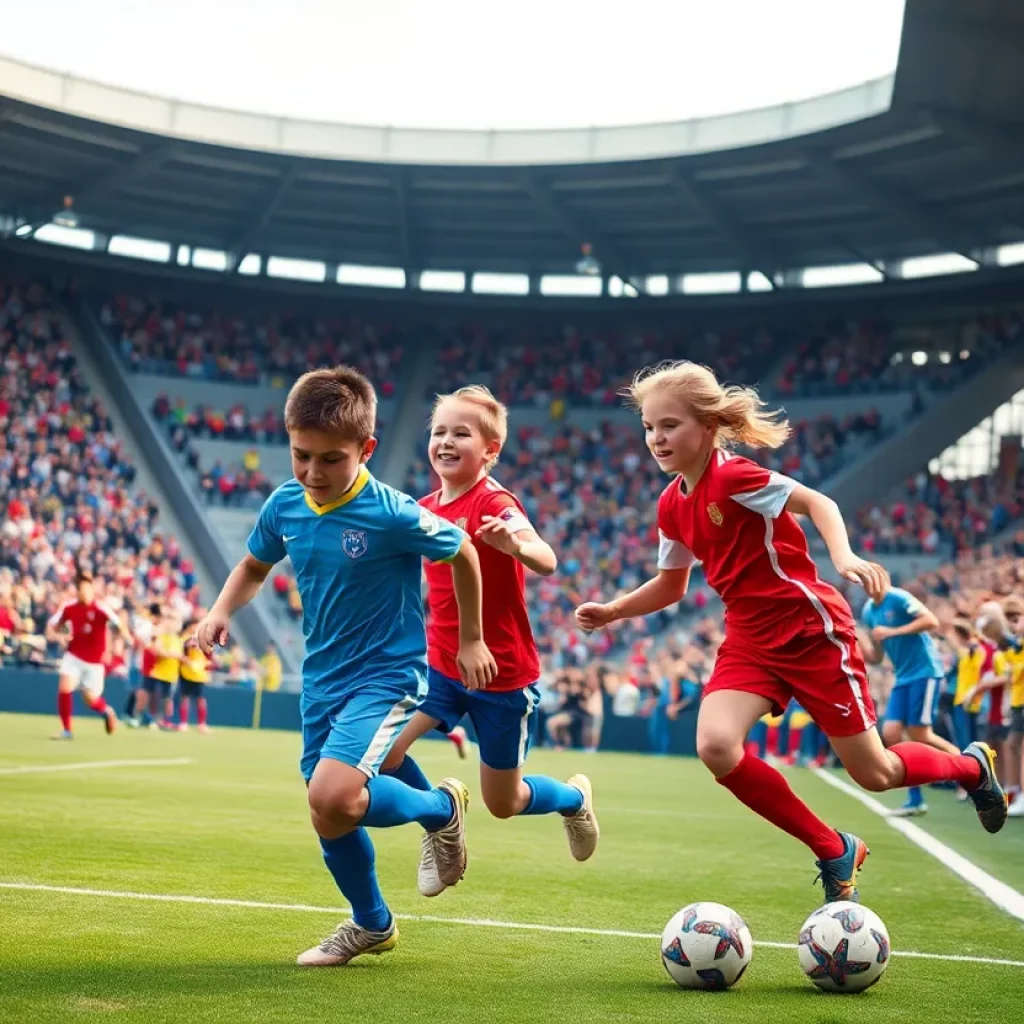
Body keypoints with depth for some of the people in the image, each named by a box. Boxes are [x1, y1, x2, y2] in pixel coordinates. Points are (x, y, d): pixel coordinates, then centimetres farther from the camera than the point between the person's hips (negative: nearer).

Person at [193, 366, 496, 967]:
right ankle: (372, 925, 41)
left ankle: (442, 809, 4)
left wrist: (471, 640, 4)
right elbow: (255, 566, 16)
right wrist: (222, 611, -4)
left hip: (387, 673, -6)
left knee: (333, 798, -27)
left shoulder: (393, 515, -21)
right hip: (322, 676, 7)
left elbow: (463, 555, -4)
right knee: (330, 818, 14)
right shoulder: (284, 506, -4)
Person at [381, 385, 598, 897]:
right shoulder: (425, 508, 2)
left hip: (503, 675, -5)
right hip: (441, 664, 5)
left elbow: (547, 562, -37)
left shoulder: (495, 503, -19)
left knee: (504, 803, 8)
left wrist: (516, 544, -57)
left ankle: (574, 796, 42)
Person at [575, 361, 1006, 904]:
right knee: (716, 746, -21)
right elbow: (671, 585, 18)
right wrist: (612, 611, 5)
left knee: (874, 773, 2)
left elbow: (817, 502, -21)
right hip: (750, 639, 6)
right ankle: (834, 852, -1)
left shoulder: (732, 476, -18)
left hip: (810, 628, -6)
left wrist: (844, 557, -38)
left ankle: (972, 765, 38)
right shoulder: (670, 505, 5)